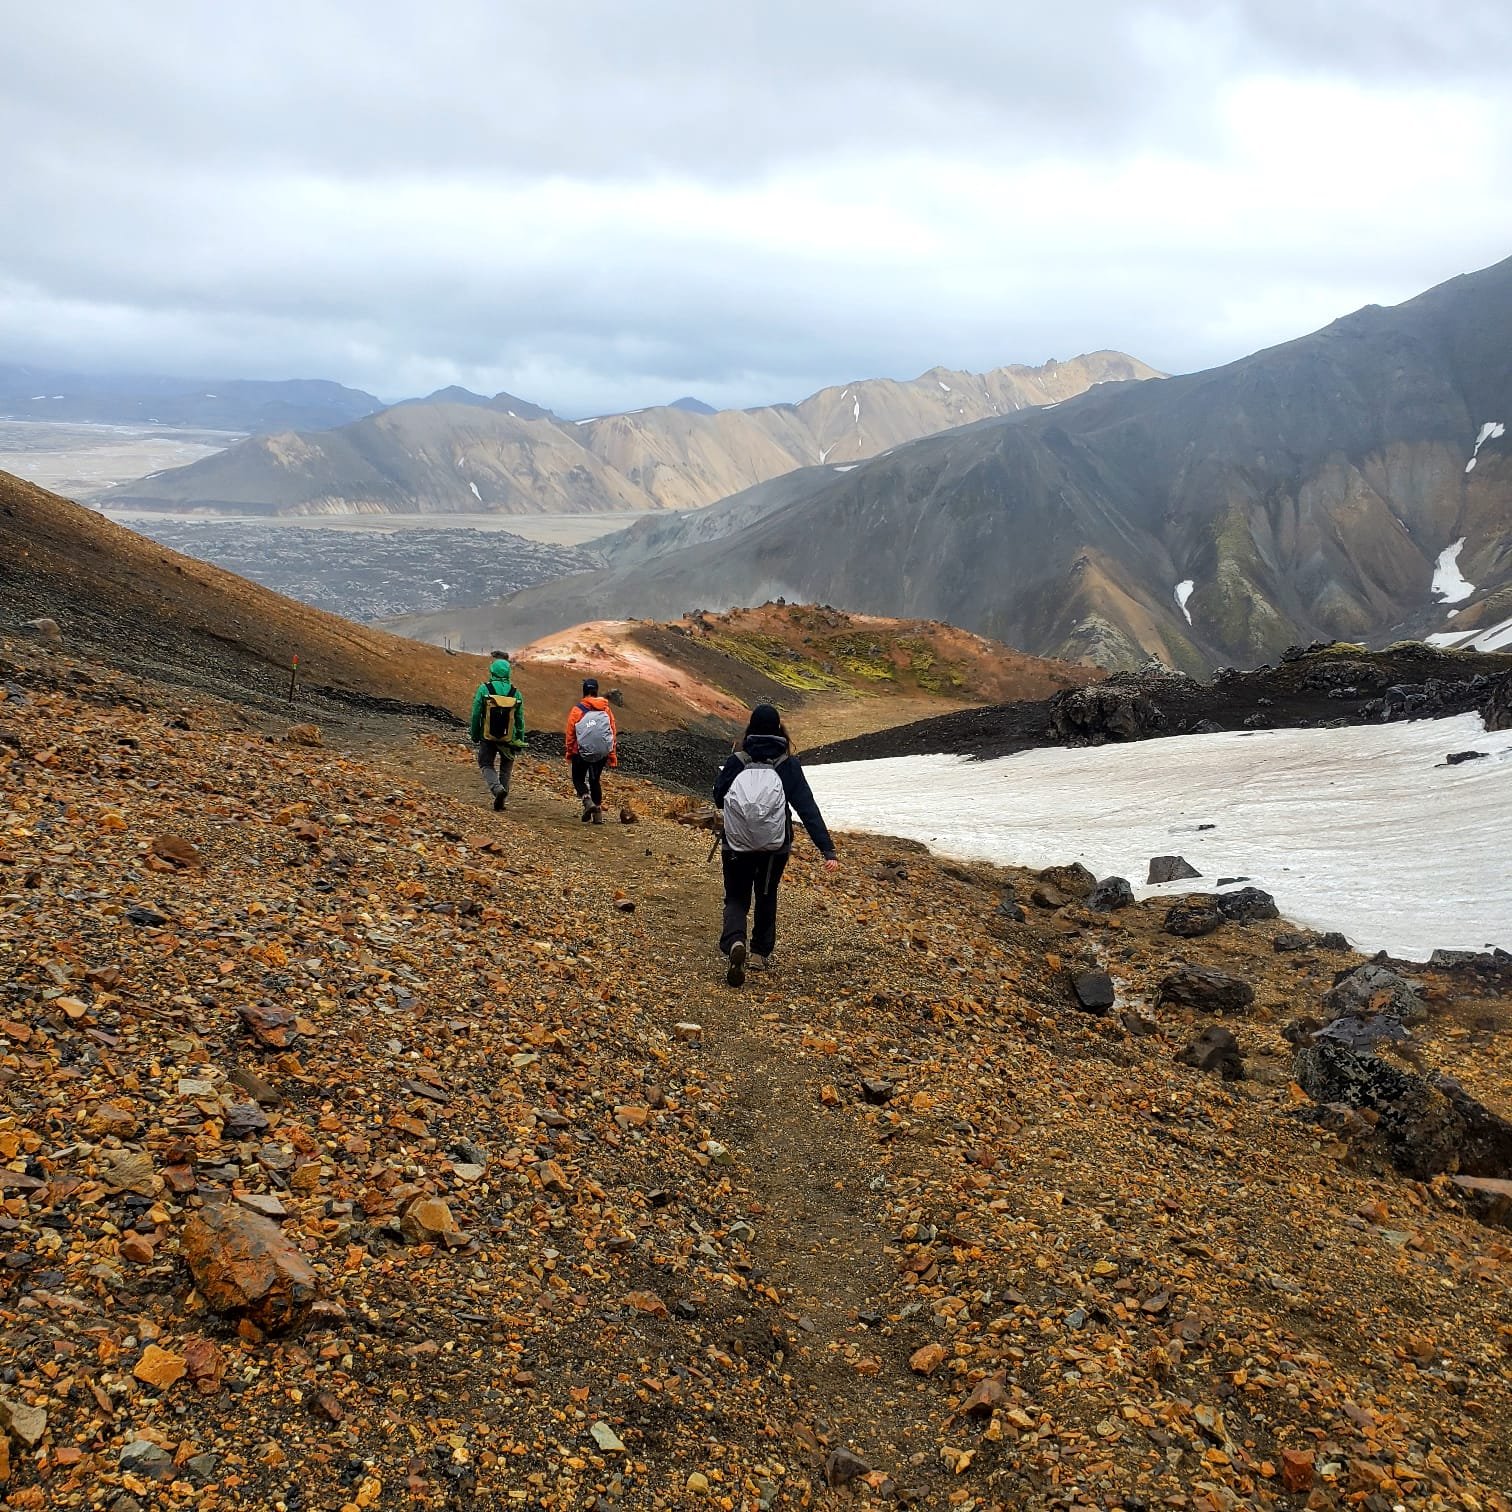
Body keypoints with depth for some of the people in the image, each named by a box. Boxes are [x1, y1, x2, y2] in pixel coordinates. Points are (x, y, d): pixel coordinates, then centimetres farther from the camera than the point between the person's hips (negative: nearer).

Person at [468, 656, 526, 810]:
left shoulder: (484, 689, -7)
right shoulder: (515, 692, -1)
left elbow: (476, 714, -4)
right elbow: (520, 719, 3)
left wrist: (475, 736, 7)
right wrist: (520, 740, 12)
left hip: (488, 737, -2)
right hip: (508, 738, 2)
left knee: (486, 765, 13)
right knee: (505, 768, 16)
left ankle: (497, 788, -13)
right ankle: (502, 800, 15)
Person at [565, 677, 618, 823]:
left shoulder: (577, 710, -8)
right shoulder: (606, 709, -1)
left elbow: (570, 733, -5)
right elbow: (613, 733, 2)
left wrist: (569, 753, 8)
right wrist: (612, 756, 9)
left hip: (581, 753, -3)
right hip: (602, 754, 3)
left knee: (578, 779, 15)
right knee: (595, 780, 18)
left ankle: (587, 801, -12)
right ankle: (598, 813, 13)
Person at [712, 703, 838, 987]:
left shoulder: (737, 762, -9)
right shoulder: (788, 765, -9)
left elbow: (718, 799, 1)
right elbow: (808, 808, -14)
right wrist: (827, 850, -16)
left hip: (737, 845, -1)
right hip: (775, 846, 1)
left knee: (736, 898, 12)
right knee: (766, 896, 24)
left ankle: (734, 942, -15)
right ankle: (761, 952, 30)